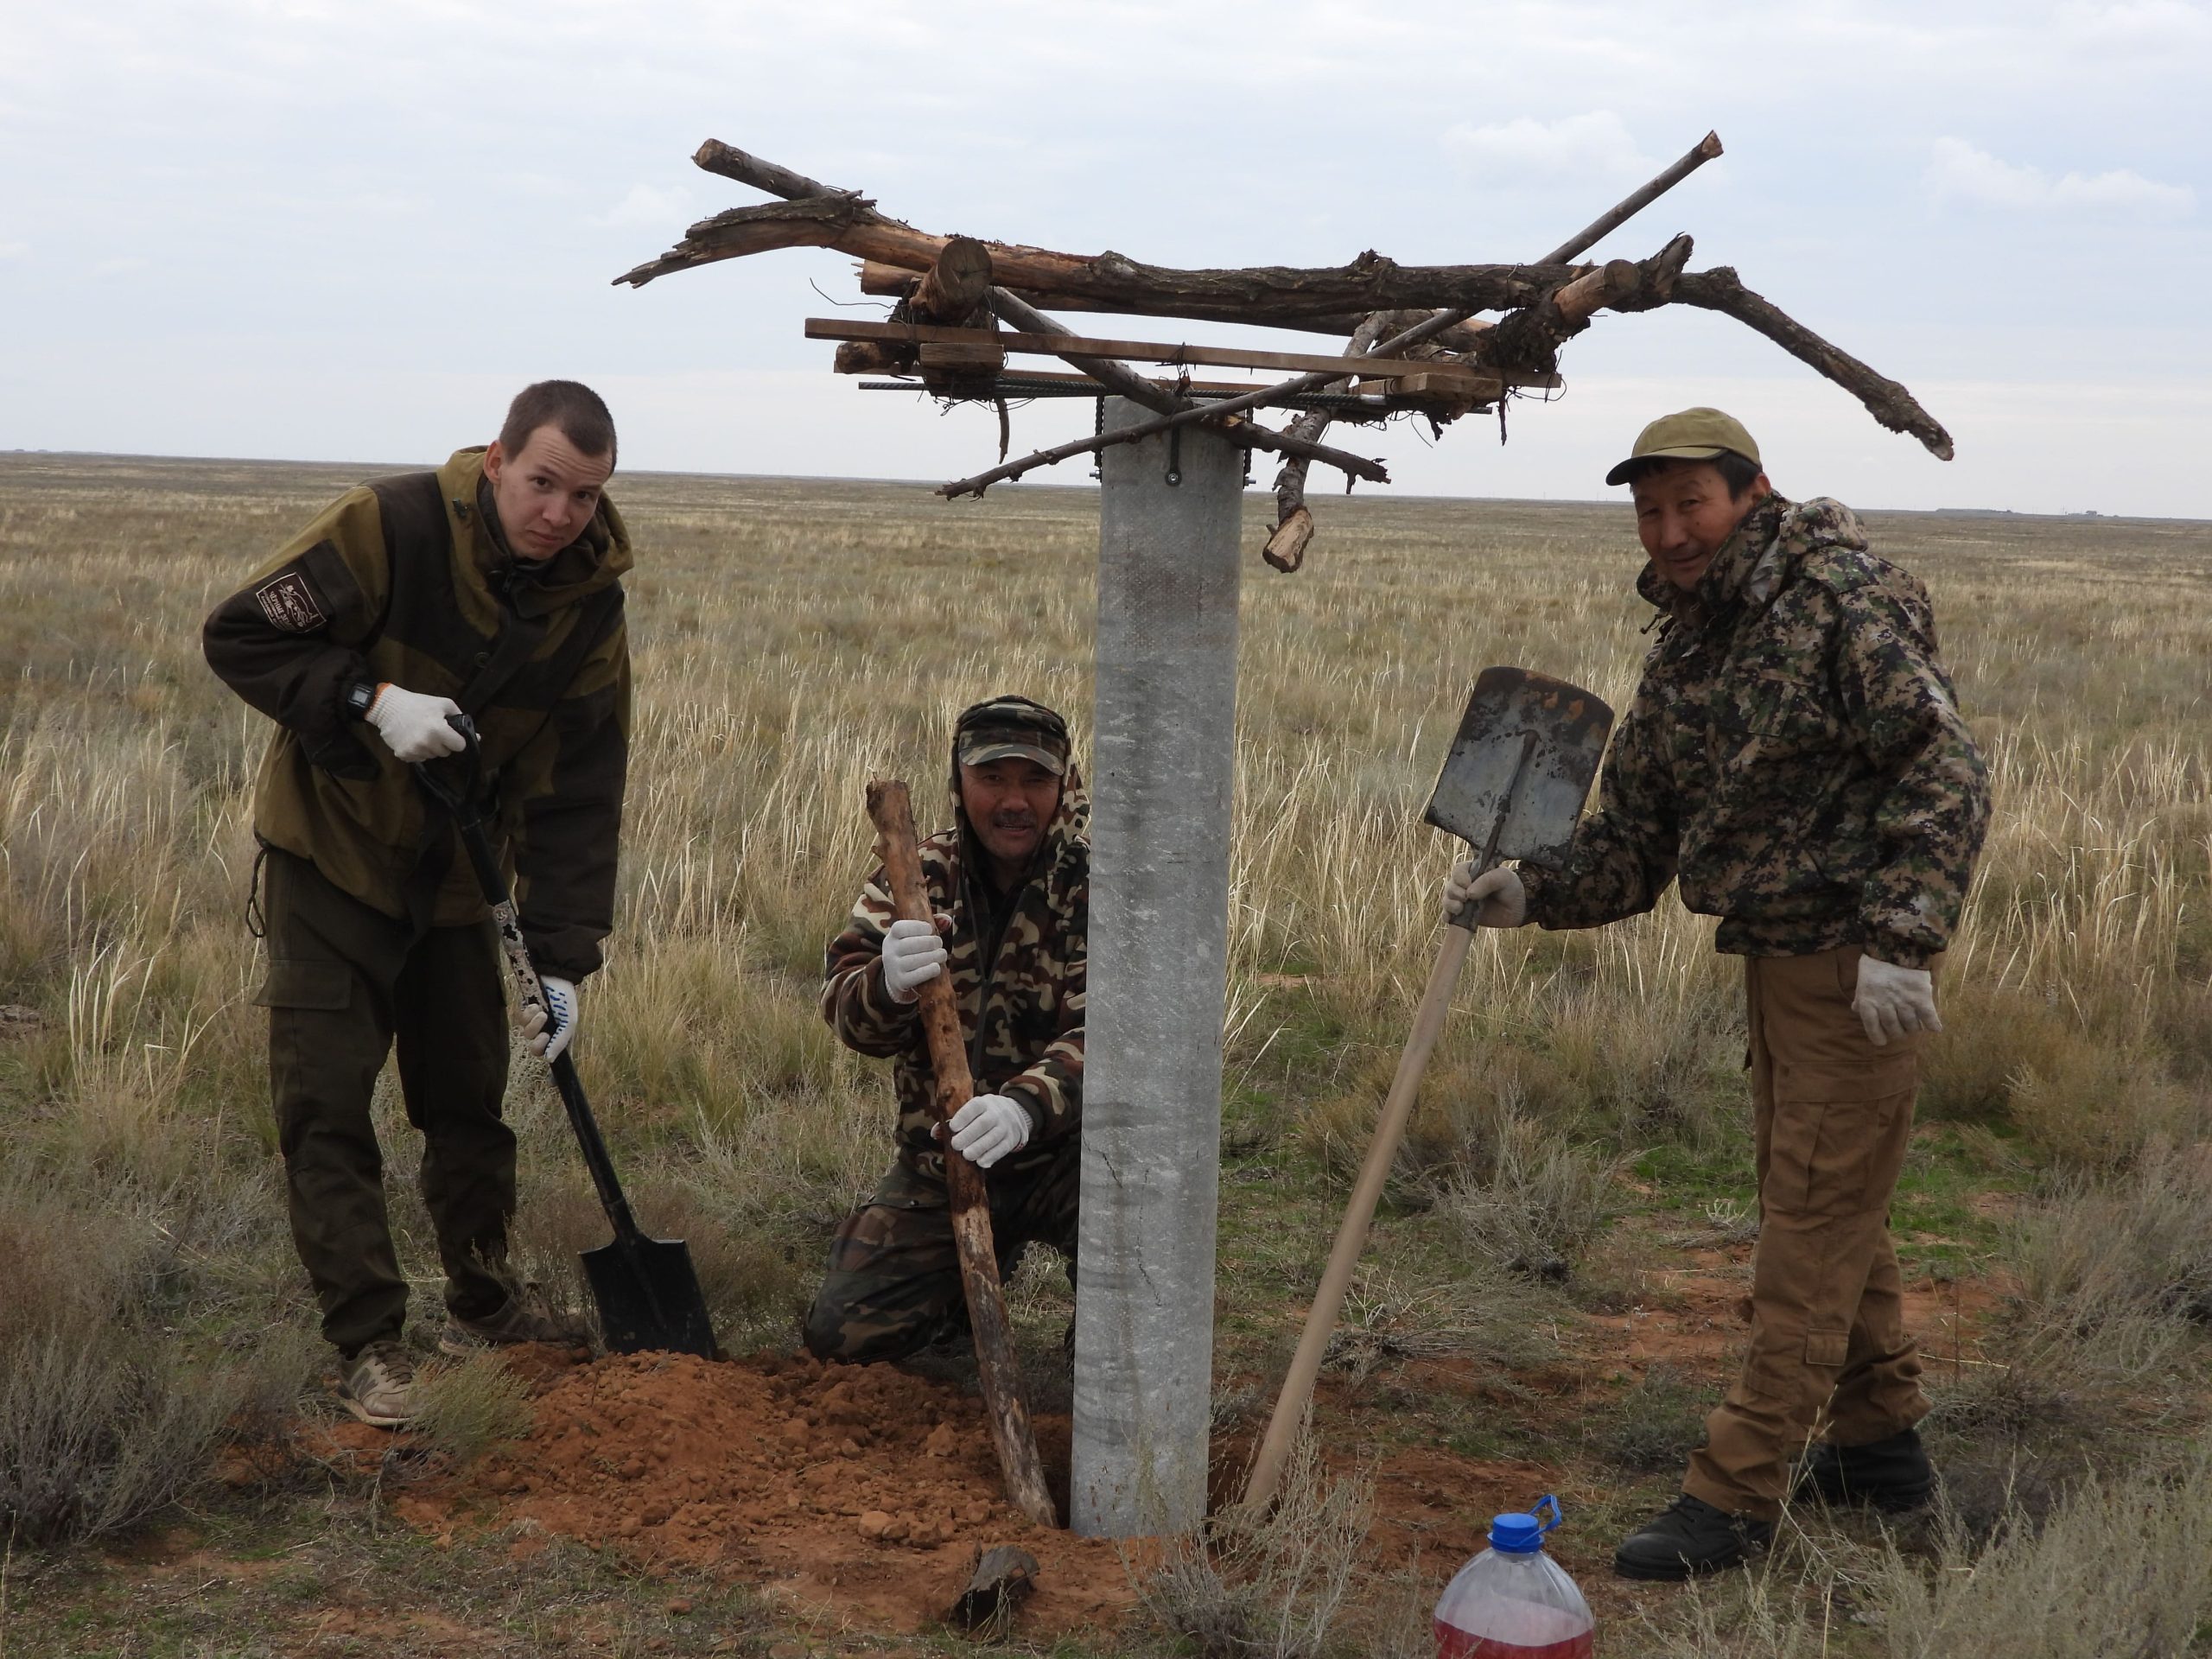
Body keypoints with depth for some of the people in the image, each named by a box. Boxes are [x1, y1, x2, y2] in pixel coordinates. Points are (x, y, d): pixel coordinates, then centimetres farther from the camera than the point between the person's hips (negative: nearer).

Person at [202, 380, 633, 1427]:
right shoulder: (392, 528, -23)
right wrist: (371, 697, -31)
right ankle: (367, 1346, 2)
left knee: (471, 1097, 15)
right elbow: (239, 635, -19)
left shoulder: (591, 609, -9)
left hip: (456, 873, 4)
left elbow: (578, 800, -8)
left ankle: (483, 1301, 33)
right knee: (326, 1106, -6)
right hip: (332, 856, -4)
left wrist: (562, 958, -14)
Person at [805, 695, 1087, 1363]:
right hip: (939, 1161, 3)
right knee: (843, 1334, -6)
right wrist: (888, 985, -37)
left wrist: (1025, 1106, -44)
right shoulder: (918, 876, -1)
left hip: (1056, 1152, -3)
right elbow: (843, 1008, -11)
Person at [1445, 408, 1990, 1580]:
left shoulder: (1847, 600, -15)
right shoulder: (1682, 651, 10)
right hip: (1775, 955, 9)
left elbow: (1944, 768, -21)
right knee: (1822, 1204, 18)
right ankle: (1879, 1442, 34)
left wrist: (1900, 939, -28)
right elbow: (1635, 839, 10)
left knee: (1813, 1219, -4)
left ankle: (1738, 1491, 0)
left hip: (1853, 960, -9)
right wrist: (1531, 895, -7)